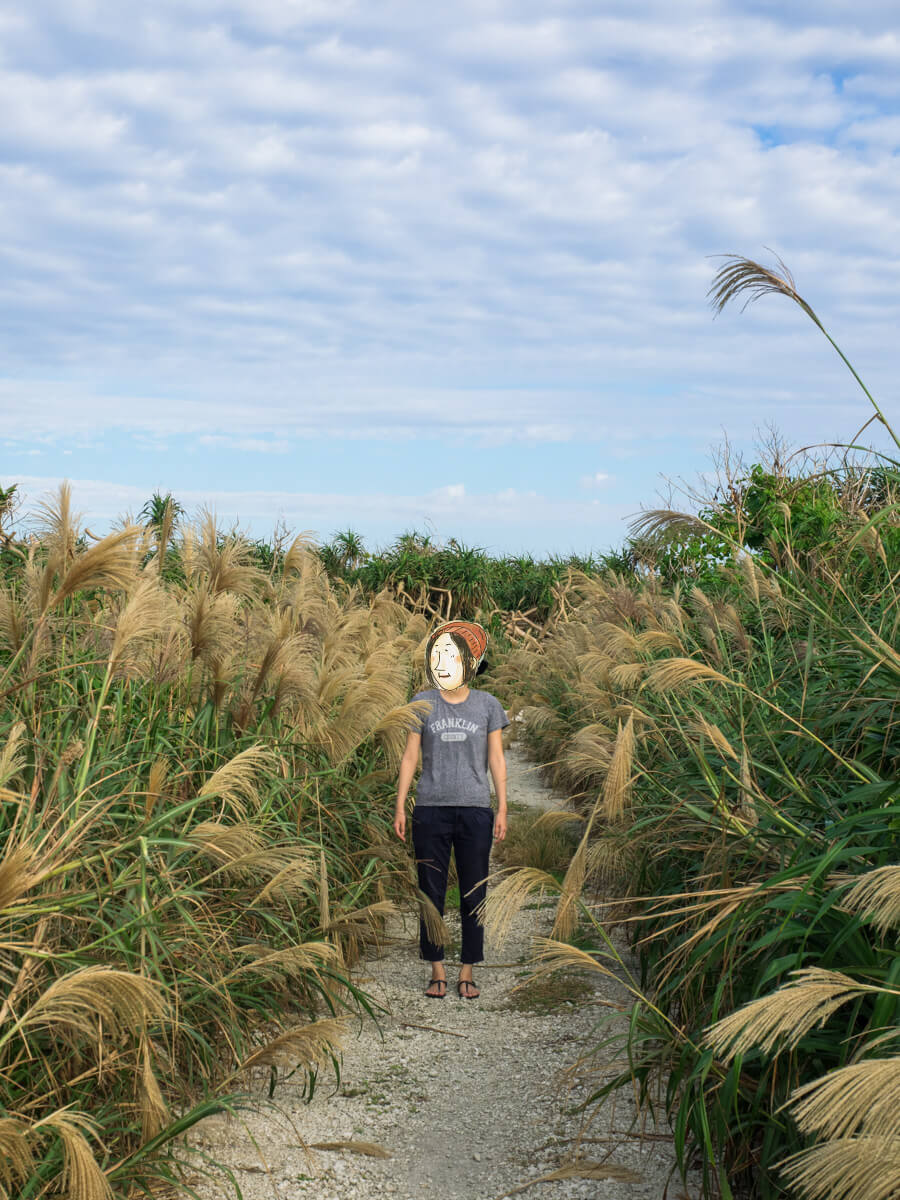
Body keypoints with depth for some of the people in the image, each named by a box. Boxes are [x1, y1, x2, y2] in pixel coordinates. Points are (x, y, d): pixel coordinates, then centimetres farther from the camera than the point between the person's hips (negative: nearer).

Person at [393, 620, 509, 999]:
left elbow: (496, 759, 8)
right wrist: (399, 807, 3)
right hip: (431, 809, 0)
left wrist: (503, 808, 4)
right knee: (432, 893, 3)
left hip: (475, 811, 0)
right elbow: (410, 757, 7)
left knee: (473, 895, 3)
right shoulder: (423, 703, 4)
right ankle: (437, 972, 12)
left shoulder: (487, 705, 4)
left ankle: (467, 972, 12)